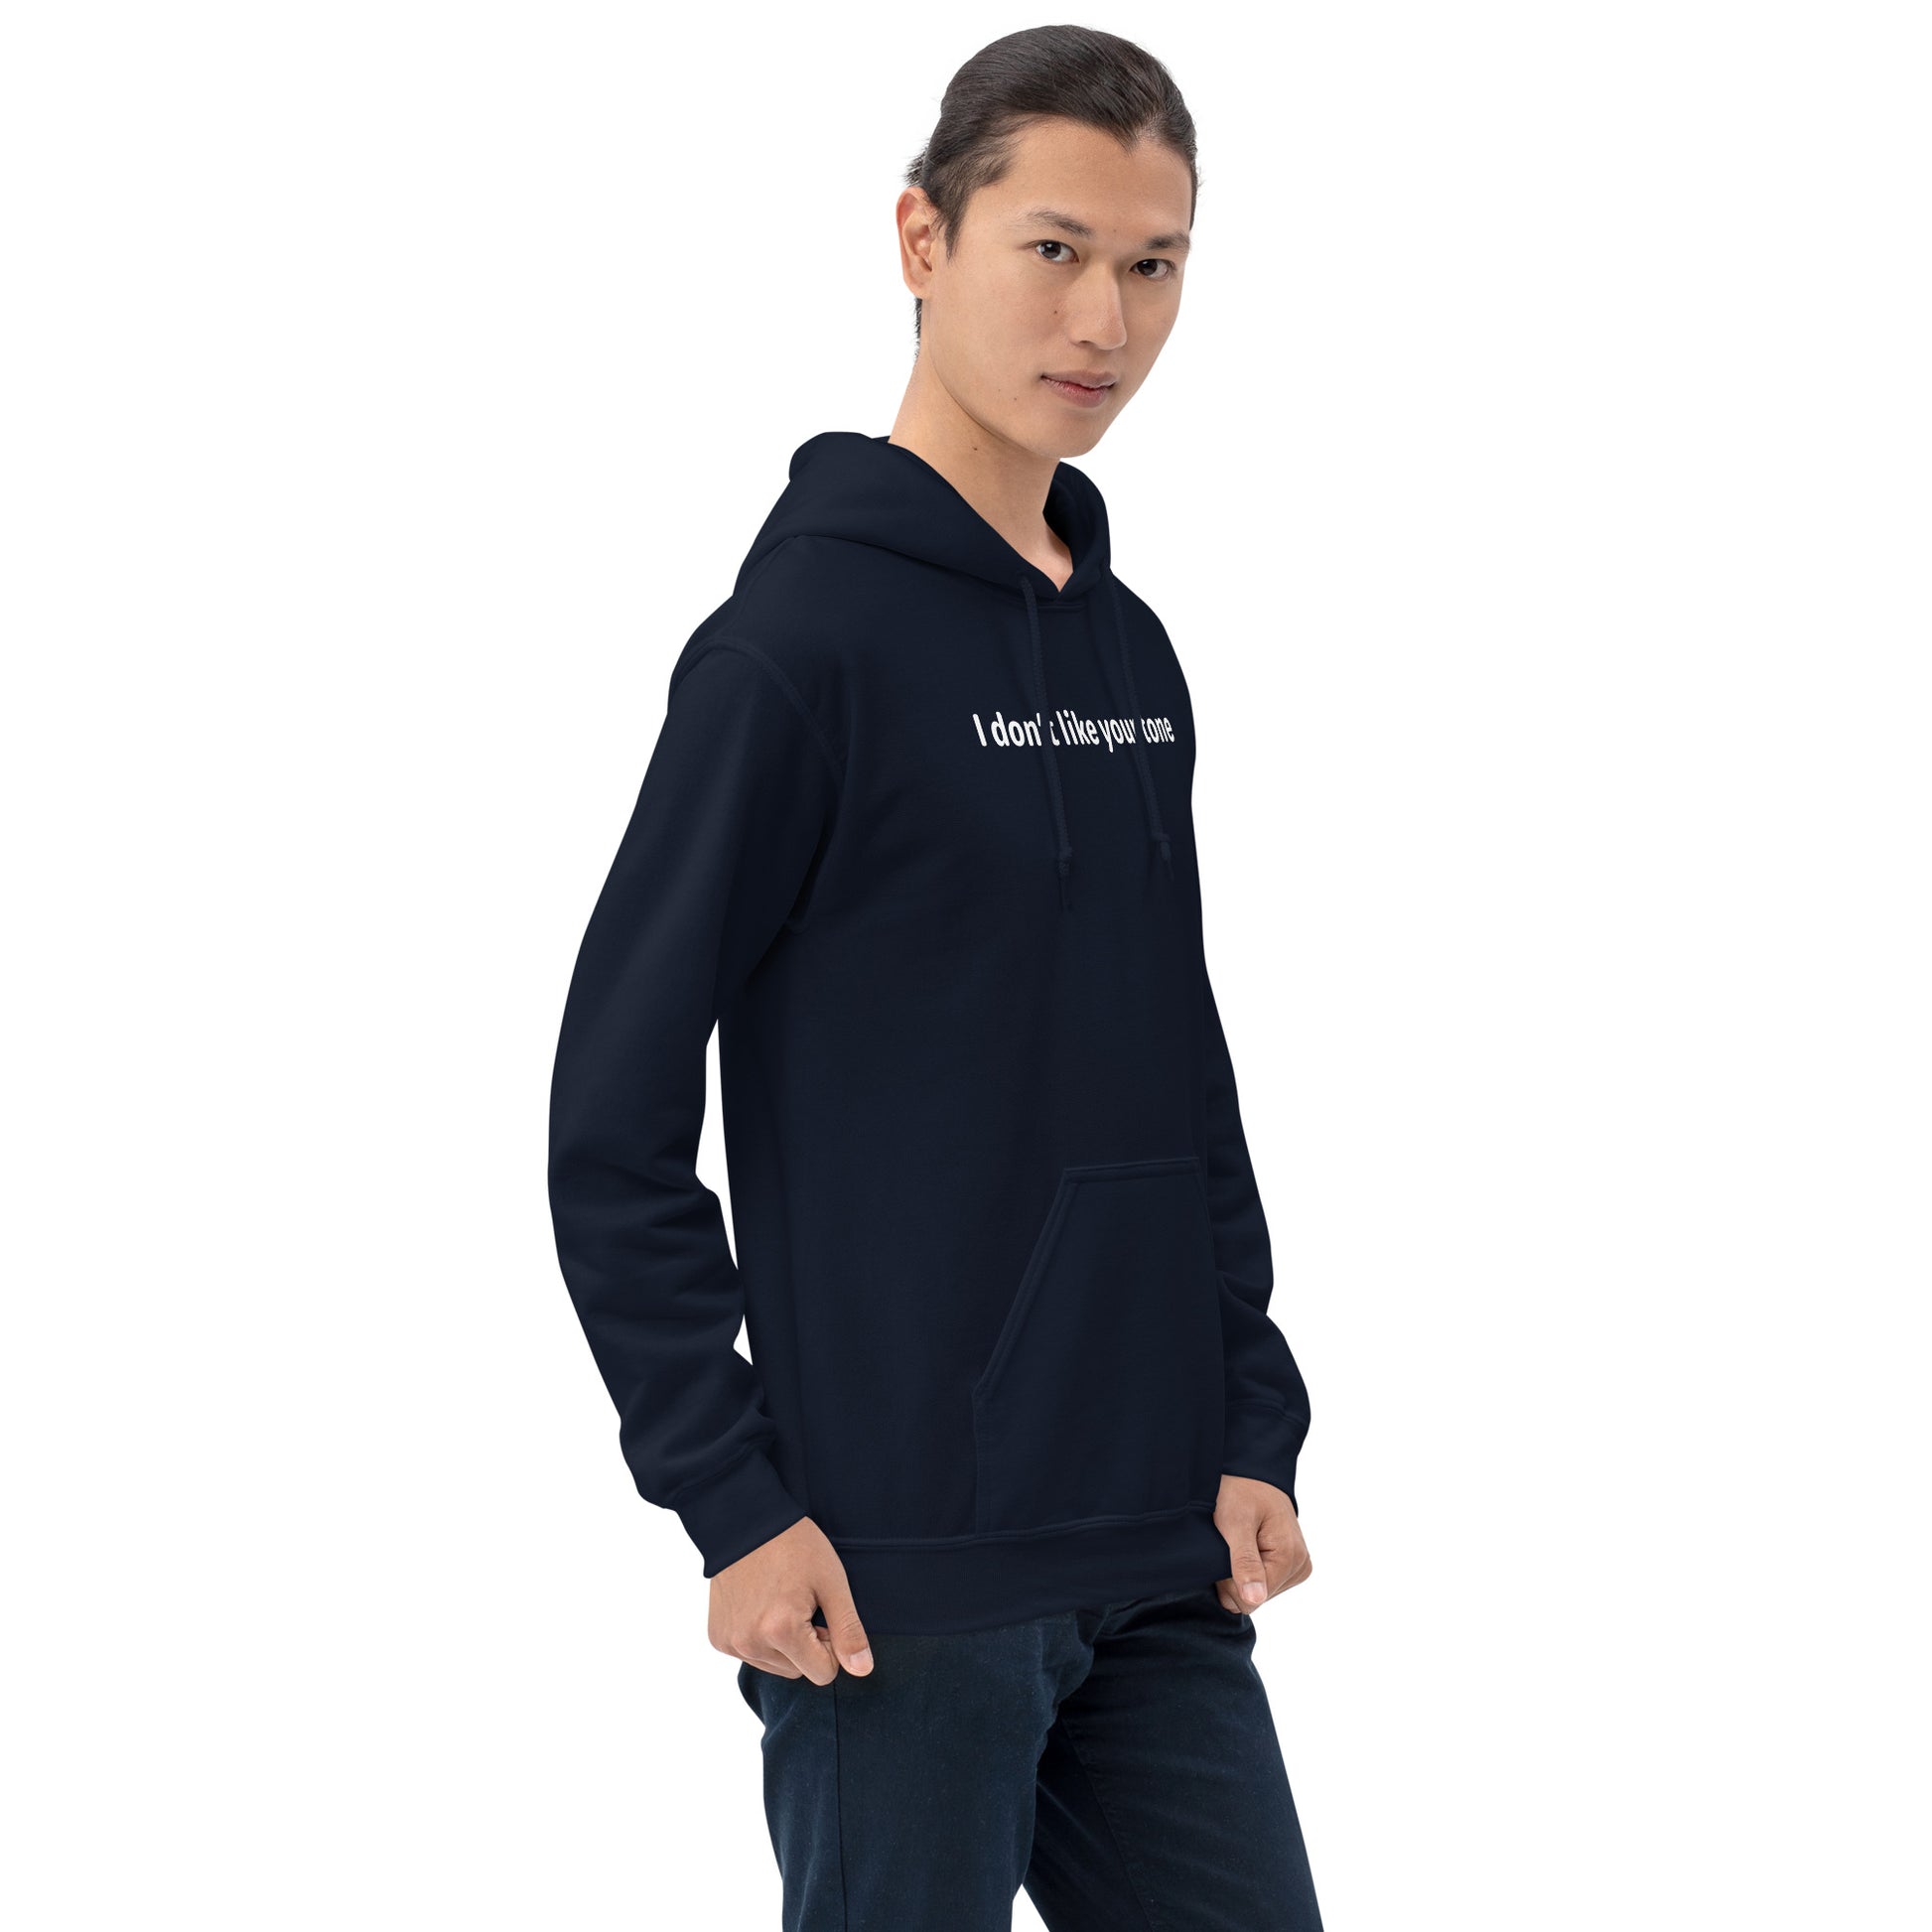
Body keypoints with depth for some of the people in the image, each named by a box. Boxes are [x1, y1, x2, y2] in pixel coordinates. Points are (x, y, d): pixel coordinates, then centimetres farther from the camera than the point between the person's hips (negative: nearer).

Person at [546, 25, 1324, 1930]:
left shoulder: (1134, 656, 12)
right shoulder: (796, 646, -10)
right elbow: (614, 1123, -11)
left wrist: (1253, 1428, 10)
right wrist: (731, 1503, -14)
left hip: (1159, 1567, 7)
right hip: (904, 1584, -7)